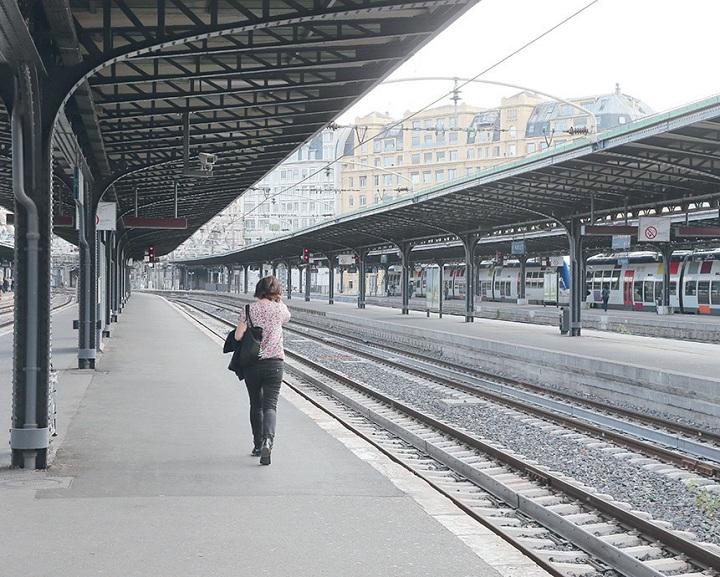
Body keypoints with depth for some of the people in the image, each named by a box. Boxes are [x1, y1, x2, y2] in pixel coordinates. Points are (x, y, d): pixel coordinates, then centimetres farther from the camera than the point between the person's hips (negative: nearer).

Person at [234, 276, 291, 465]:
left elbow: (238, 336, -9)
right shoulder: (279, 308, 1)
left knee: (256, 405, 15)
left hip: (251, 363, 1)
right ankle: (268, 440, -26)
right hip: (274, 362, -1)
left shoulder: (249, 309, -1)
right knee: (270, 405, -3)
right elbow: (287, 317, 26)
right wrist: (280, 301, 26)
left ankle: (258, 445, 24)